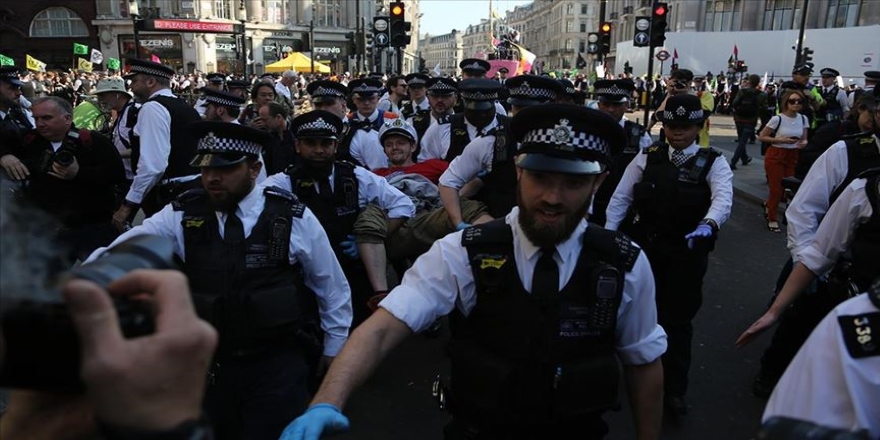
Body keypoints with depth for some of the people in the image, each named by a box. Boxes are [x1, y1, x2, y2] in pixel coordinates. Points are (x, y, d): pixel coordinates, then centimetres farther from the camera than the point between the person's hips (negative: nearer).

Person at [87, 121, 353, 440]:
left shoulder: (294, 218, -8)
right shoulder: (181, 215, -3)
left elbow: (332, 288, 3)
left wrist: (334, 349, 9)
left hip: (278, 365, -2)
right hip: (209, 364, 3)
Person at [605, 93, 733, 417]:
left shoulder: (713, 163, -1)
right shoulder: (648, 157, 5)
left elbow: (723, 198, -20)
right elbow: (621, 197, 3)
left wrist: (708, 225, -40)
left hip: (687, 251, -2)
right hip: (645, 245, 2)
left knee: (678, 319, 4)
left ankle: (674, 389, 20)